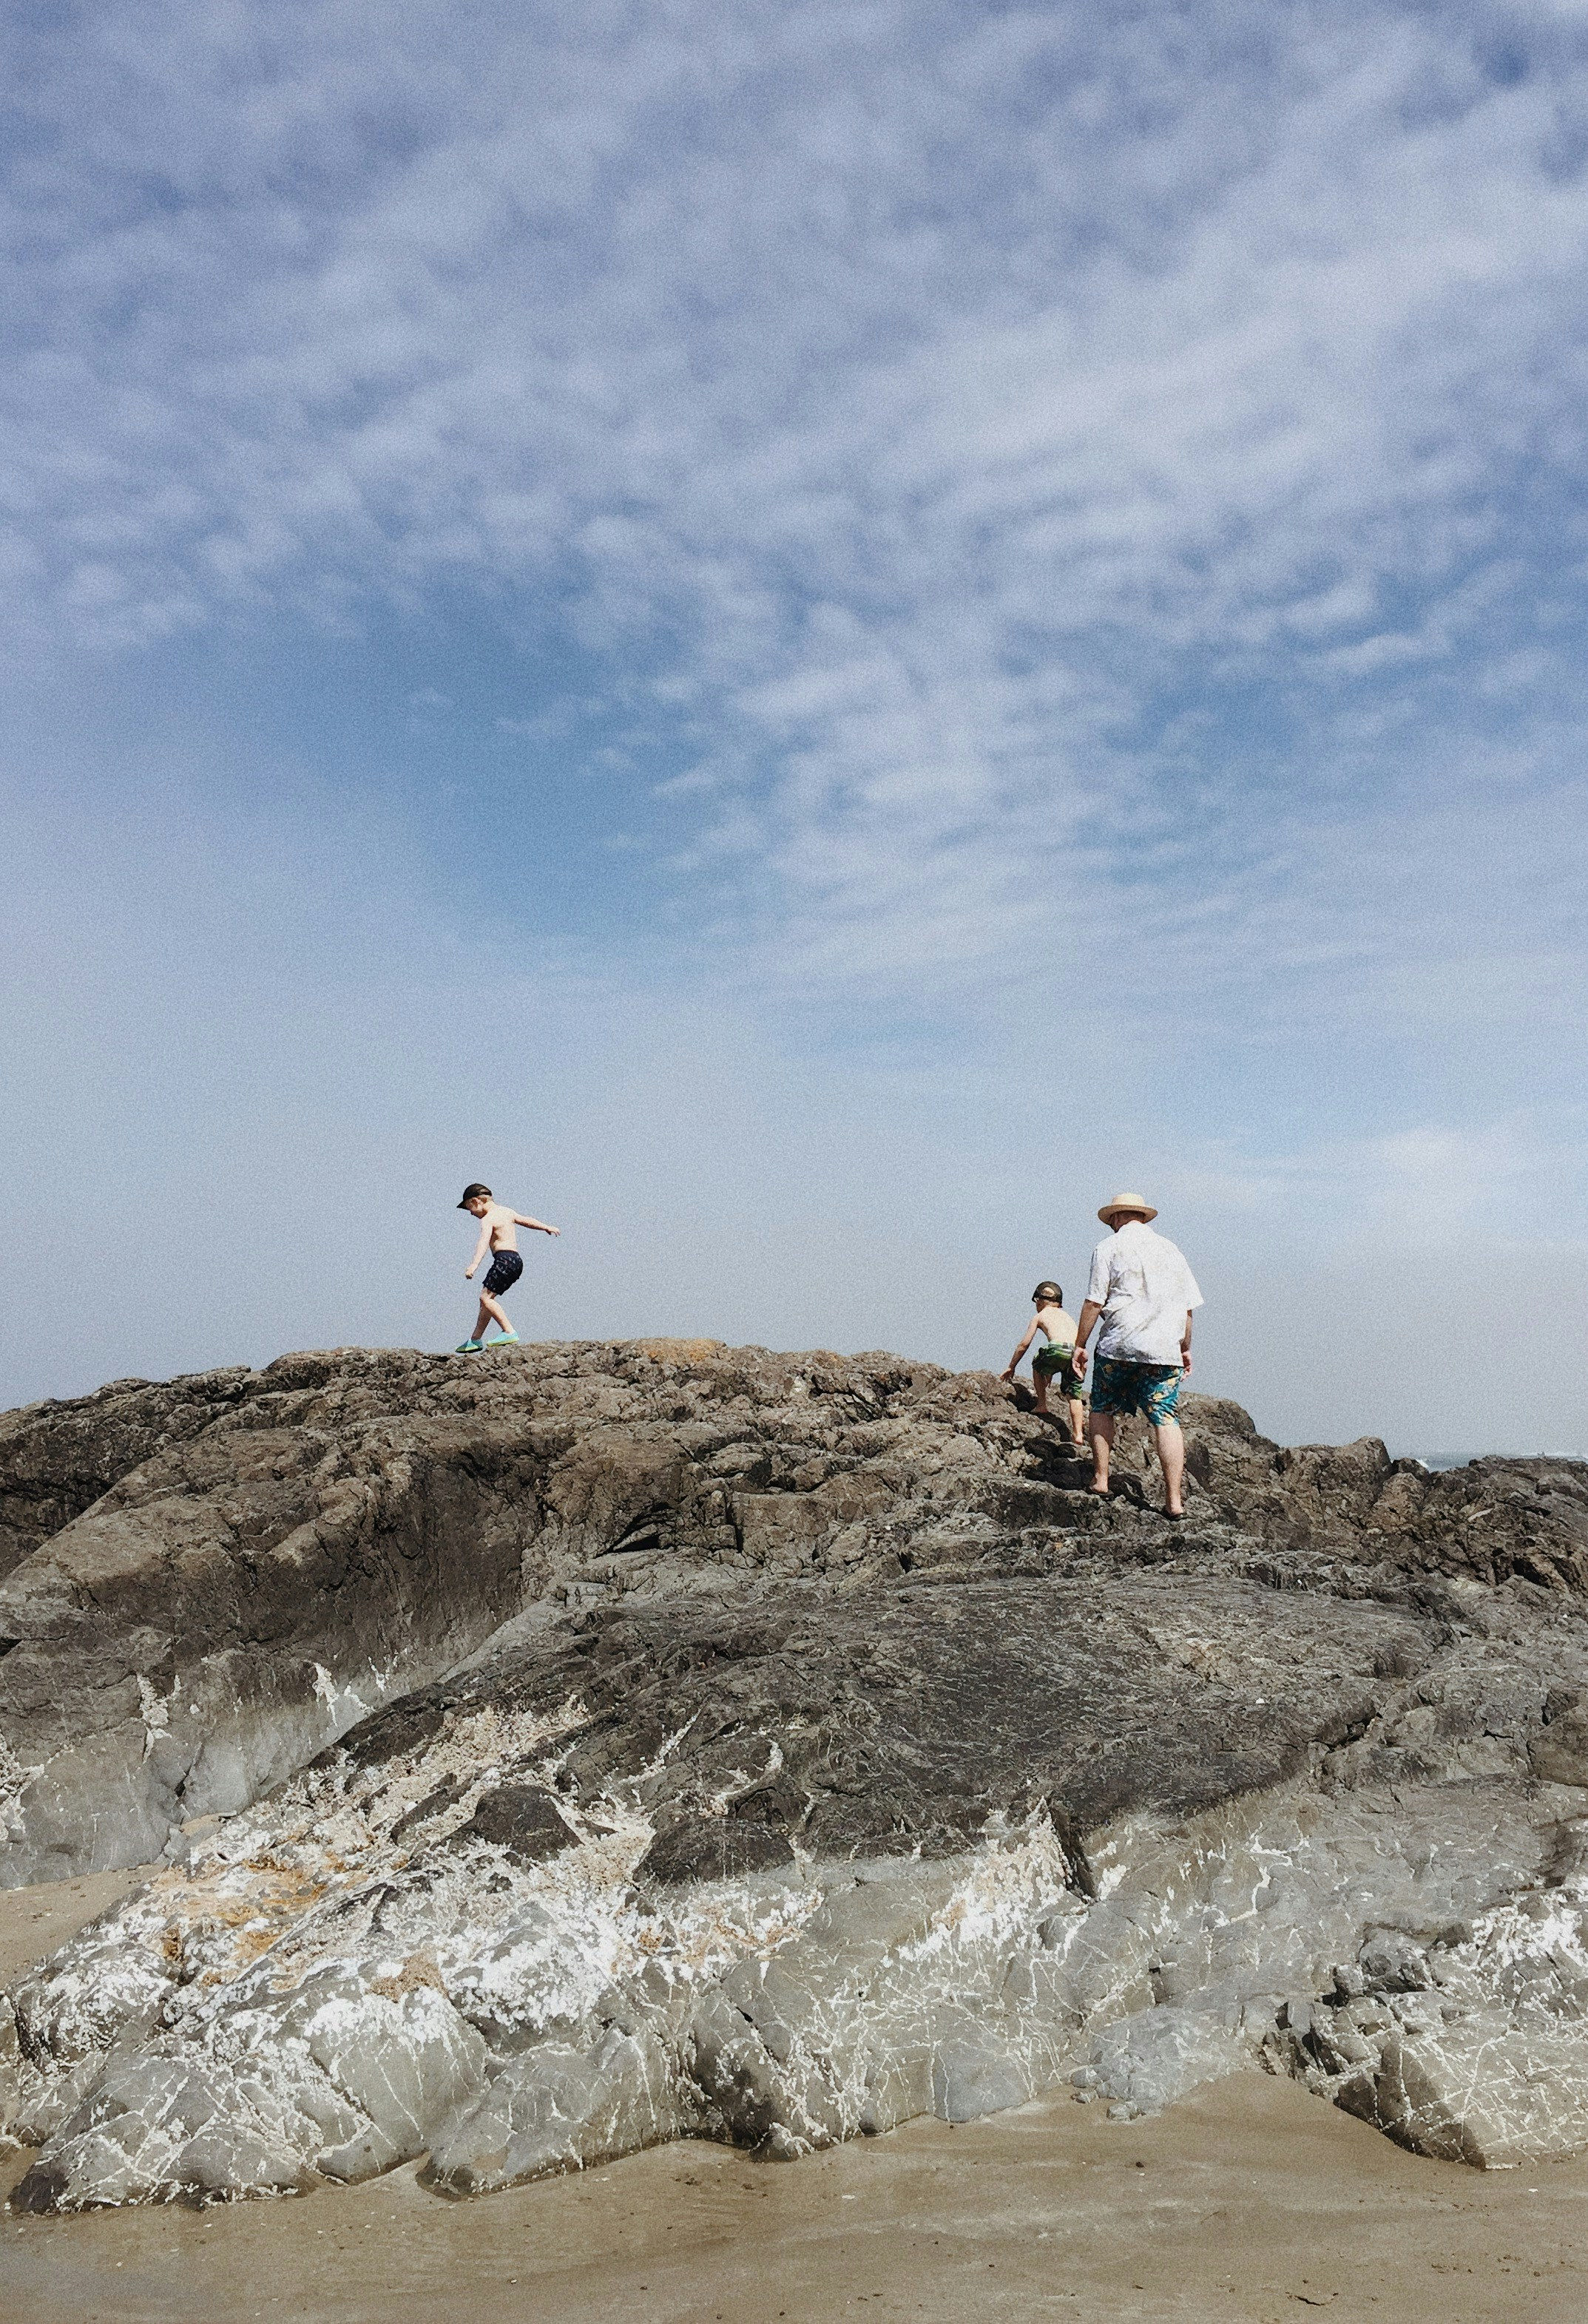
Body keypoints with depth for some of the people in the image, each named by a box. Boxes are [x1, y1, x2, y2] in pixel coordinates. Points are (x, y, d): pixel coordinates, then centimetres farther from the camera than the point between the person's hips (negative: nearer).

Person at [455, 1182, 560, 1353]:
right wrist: (547, 1228, 44)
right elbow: (527, 1221, 30)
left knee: (486, 1297, -14)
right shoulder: (507, 1212, 19)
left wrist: (474, 1264, -37)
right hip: (516, 1260, 10)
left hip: (505, 1259, -10)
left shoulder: (487, 1220, -8)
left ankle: (510, 1333, -23)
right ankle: (476, 1339, 20)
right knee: (486, 1299, 15)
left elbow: (484, 1242, -24)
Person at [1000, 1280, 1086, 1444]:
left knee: (1038, 1365, 29)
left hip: (1058, 1349, -4)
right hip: (1077, 1353, 4)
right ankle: (1077, 1434, 9)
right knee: (1074, 1393, 16)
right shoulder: (1067, 1316, 35)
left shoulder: (1040, 1316, 23)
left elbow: (1024, 1344, 24)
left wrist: (1011, 1367, 34)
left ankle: (1042, 1405, 26)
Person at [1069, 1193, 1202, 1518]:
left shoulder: (1109, 1247, 2)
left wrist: (1080, 1345, 2)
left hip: (1118, 1346, -2)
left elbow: (1094, 1302, -4)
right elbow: (1187, 1307, 15)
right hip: (1165, 1350, 3)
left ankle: (1100, 1480, 13)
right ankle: (1174, 1500, -6)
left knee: (1102, 1409, 16)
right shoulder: (1170, 1250, 14)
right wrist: (1185, 1348, 23)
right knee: (1165, 1419, 0)